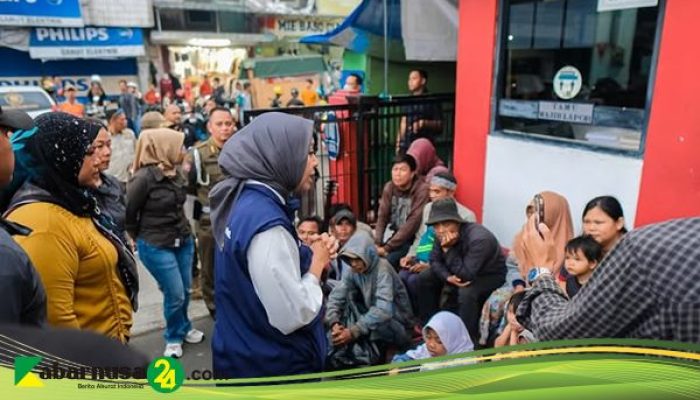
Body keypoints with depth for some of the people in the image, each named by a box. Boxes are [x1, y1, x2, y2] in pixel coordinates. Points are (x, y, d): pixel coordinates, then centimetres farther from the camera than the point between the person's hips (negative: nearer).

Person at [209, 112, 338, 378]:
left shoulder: (245, 202, 0)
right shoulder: (266, 224, -28)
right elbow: (292, 317, -29)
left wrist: (310, 255, -2)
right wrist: (318, 264, -15)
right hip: (270, 366, -8)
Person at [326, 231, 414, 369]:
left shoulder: (382, 268, -24)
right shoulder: (353, 271, -6)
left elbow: (383, 310, -35)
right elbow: (335, 298, -11)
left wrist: (353, 331, -40)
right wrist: (334, 324, -30)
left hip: (398, 326, -6)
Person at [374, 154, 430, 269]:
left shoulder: (422, 189, -18)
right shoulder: (389, 187, 0)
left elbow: (413, 223, -22)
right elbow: (382, 216, -1)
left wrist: (387, 247, -22)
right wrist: (377, 243, -15)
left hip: (412, 238, -5)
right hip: (394, 234, 5)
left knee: (389, 259, -26)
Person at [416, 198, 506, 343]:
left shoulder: (479, 238, -37)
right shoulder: (441, 235, -16)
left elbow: (465, 275, -36)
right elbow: (435, 260, -4)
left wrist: (448, 249, -39)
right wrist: (448, 277, -23)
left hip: (490, 276, -7)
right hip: (462, 271, 7)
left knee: (466, 292, -36)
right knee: (424, 278, -1)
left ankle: (469, 340, -14)